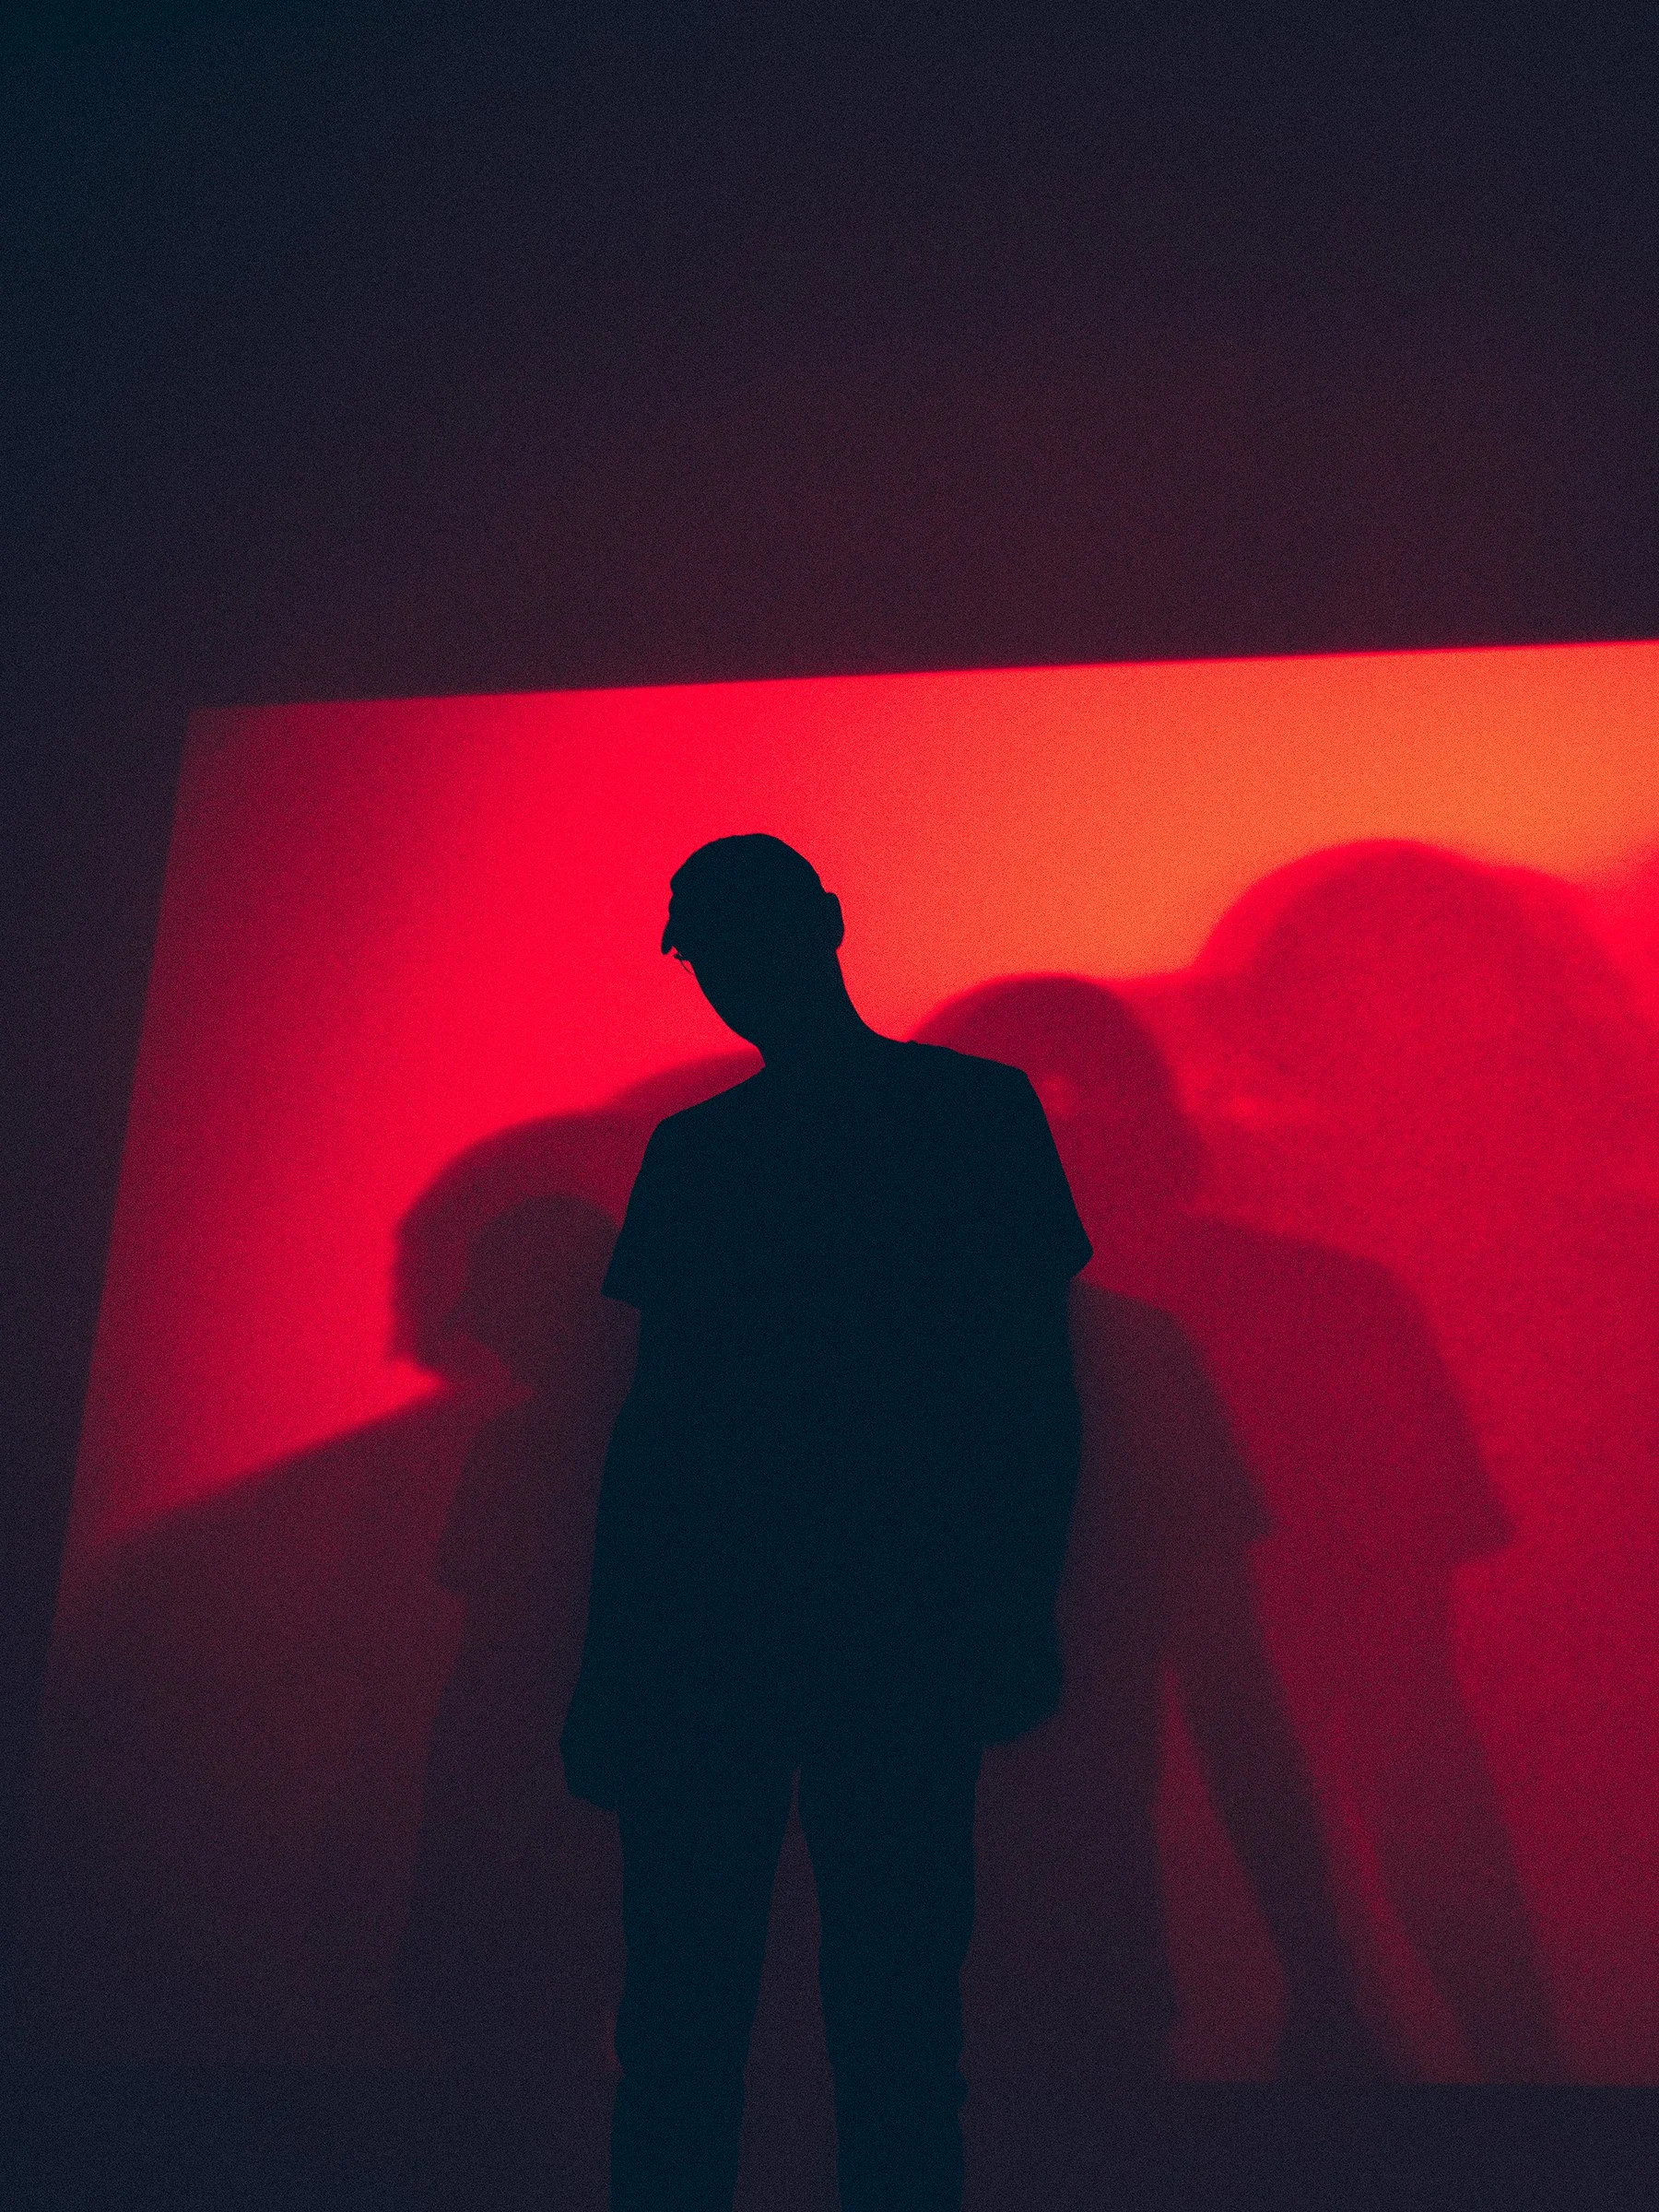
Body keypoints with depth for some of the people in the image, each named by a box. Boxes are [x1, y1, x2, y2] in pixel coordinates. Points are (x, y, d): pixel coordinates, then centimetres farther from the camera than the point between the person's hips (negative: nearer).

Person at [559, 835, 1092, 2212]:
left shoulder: (976, 1107, 11)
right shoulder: (691, 1148, 19)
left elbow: (1037, 1379, 5)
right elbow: (651, 1411, 16)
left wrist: (1019, 1608, -7)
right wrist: (609, 1661, 9)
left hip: (904, 1632, -3)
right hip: (696, 1631, 3)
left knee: (896, 2011, -6)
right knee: (677, 2010, -1)